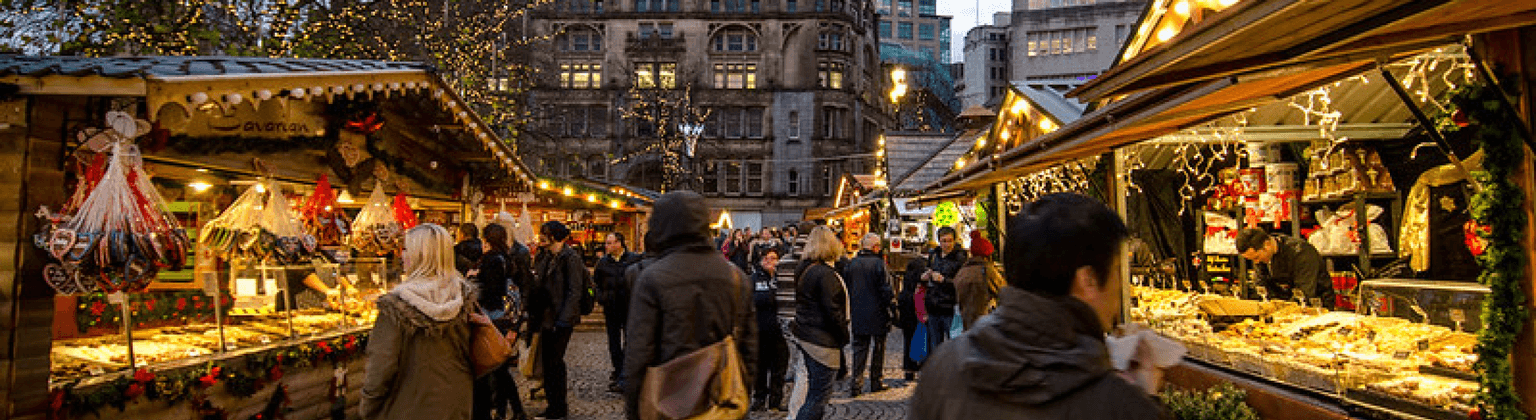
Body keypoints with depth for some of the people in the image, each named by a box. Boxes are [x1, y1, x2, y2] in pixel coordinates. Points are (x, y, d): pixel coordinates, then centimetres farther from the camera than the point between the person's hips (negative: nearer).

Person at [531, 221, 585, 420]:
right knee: (547, 361, 11)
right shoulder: (545, 257, 13)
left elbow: (574, 292, -16)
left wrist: (563, 319, -21)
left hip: (562, 320, -8)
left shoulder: (570, 258, -12)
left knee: (555, 361, -3)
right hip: (547, 318, 8)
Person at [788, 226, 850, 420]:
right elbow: (832, 311, -19)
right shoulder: (826, 274, -18)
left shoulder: (805, 271, 9)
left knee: (815, 390, 19)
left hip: (805, 336, 9)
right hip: (821, 340, -9)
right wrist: (844, 336, -8)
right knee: (820, 393, -2)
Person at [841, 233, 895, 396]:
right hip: (877, 315, -4)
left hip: (857, 315, 4)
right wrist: (893, 309, -3)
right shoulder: (879, 263, -13)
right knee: (878, 348, 11)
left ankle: (855, 382, 0)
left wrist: (849, 310, 16)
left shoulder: (851, 263, 3)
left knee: (859, 348, 9)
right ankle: (876, 382, 17)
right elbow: (886, 289, -13)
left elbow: (846, 288, 8)